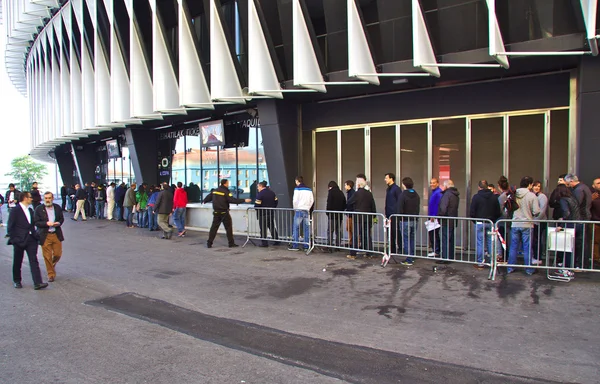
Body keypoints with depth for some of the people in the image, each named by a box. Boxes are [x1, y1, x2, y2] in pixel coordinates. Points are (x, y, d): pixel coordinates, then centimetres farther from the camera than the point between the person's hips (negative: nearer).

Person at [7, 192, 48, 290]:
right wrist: (14, 239, -12)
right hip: (19, 240, -4)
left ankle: (37, 283, -11)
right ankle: (16, 281, 31)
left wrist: (35, 235, 9)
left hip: (31, 239, 4)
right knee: (17, 262, 12)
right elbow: (11, 226, -9)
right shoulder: (15, 210, -7)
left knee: (34, 261, -5)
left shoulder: (30, 210, 12)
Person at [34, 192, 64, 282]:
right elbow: (36, 222, -7)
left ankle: (53, 265, 39)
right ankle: (51, 274, 15)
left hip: (56, 235, 3)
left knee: (58, 254, 6)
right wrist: (47, 223, -21)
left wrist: (59, 223, -9)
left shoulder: (57, 207, 5)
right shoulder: (39, 209, -4)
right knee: (47, 256, 2)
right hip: (45, 236, -2)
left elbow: (62, 219, 12)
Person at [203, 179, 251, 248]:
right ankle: (231, 243, 7)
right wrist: (244, 200, -20)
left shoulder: (214, 191, 7)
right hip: (224, 212, -6)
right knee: (228, 227, 4)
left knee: (214, 227, 9)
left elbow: (209, 197, 20)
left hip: (216, 212, 6)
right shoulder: (226, 192, -13)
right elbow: (232, 200, -21)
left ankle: (209, 243, 8)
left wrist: (204, 201, 42)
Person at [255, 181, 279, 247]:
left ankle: (264, 243, 2)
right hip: (271, 213, 7)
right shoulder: (272, 192, 8)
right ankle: (276, 241, 18)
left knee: (263, 228, 1)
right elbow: (276, 201, 11)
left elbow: (257, 205, -18)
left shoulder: (260, 194, -15)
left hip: (263, 214, -7)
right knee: (272, 227, 16)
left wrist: (256, 208, 2)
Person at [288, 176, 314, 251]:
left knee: (296, 228, 1)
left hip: (299, 210, -5)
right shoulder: (309, 190, 11)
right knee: (307, 229, 6)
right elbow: (312, 200, 10)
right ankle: (306, 246, 8)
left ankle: (295, 246, 0)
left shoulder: (297, 189, -5)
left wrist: (295, 209, 3)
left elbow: (295, 200, -10)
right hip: (307, 211, 5)